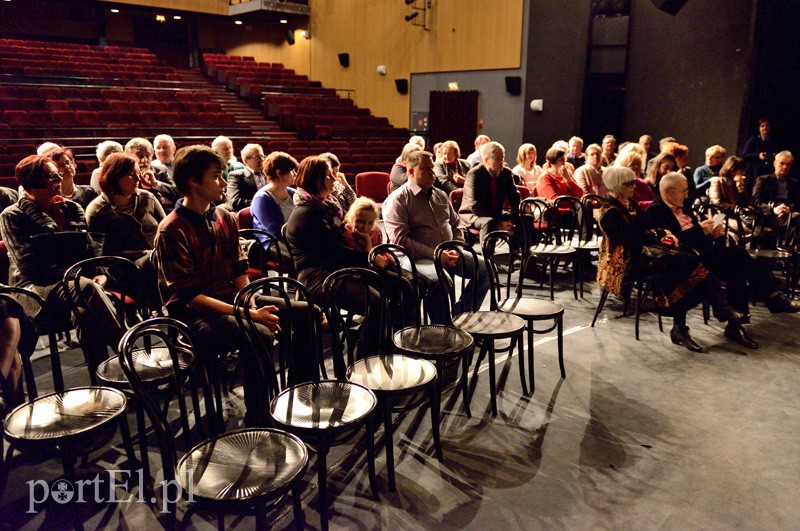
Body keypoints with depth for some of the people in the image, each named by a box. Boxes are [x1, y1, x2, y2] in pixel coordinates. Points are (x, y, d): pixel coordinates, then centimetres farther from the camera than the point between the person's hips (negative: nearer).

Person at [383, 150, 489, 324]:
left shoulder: (441, 195, 19)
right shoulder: (397, 200, -5)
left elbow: (456, 223, 24)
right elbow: (400, 239, -14)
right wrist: (435, 255, -18)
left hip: (448, 254, 7)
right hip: (416, 258, -7)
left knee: (484, 270, -7)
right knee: (441, 280, -36)